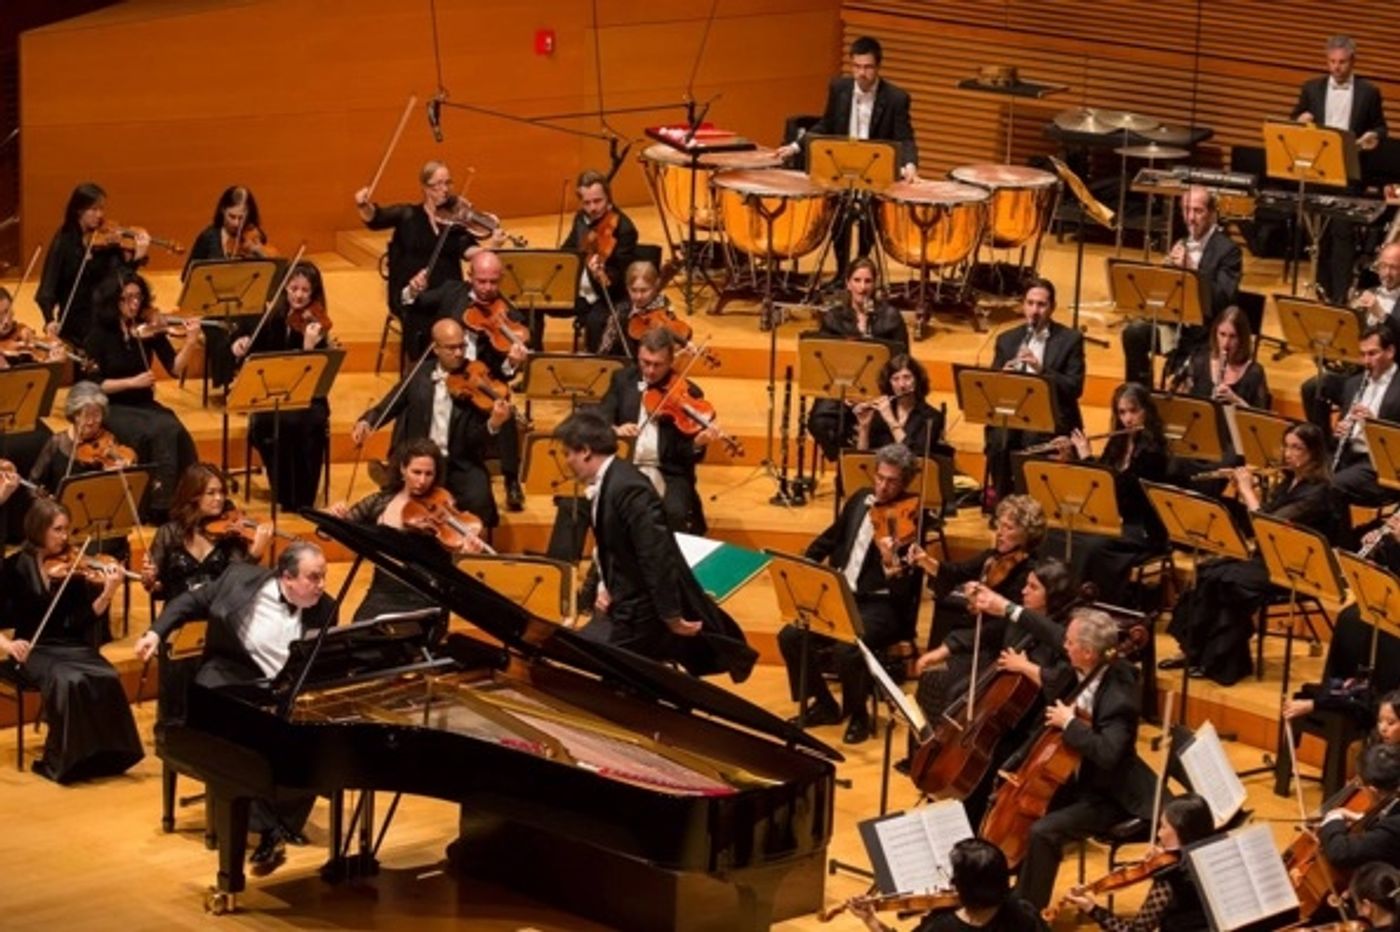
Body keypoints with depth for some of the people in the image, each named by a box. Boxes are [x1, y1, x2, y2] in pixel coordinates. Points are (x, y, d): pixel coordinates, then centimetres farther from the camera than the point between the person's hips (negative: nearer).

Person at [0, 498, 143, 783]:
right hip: (34, 649, -3)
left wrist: (107, 594, -19)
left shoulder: (71, 565, 3)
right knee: (69, 681, -34)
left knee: (107, 678, -28)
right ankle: (65, 760, -20)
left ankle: (105, 754, -15)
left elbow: (84, 620, -3)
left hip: (73, 646, 3)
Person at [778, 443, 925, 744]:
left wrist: (893, 567, -43)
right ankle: (823, 705, 9)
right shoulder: (860, 500, 7)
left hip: (882, 605, -7)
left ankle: (858, 715, -4)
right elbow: (831, 538, 25)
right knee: (791, 636, -12)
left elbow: (905, 590, -22)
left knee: (847, 649, -32)